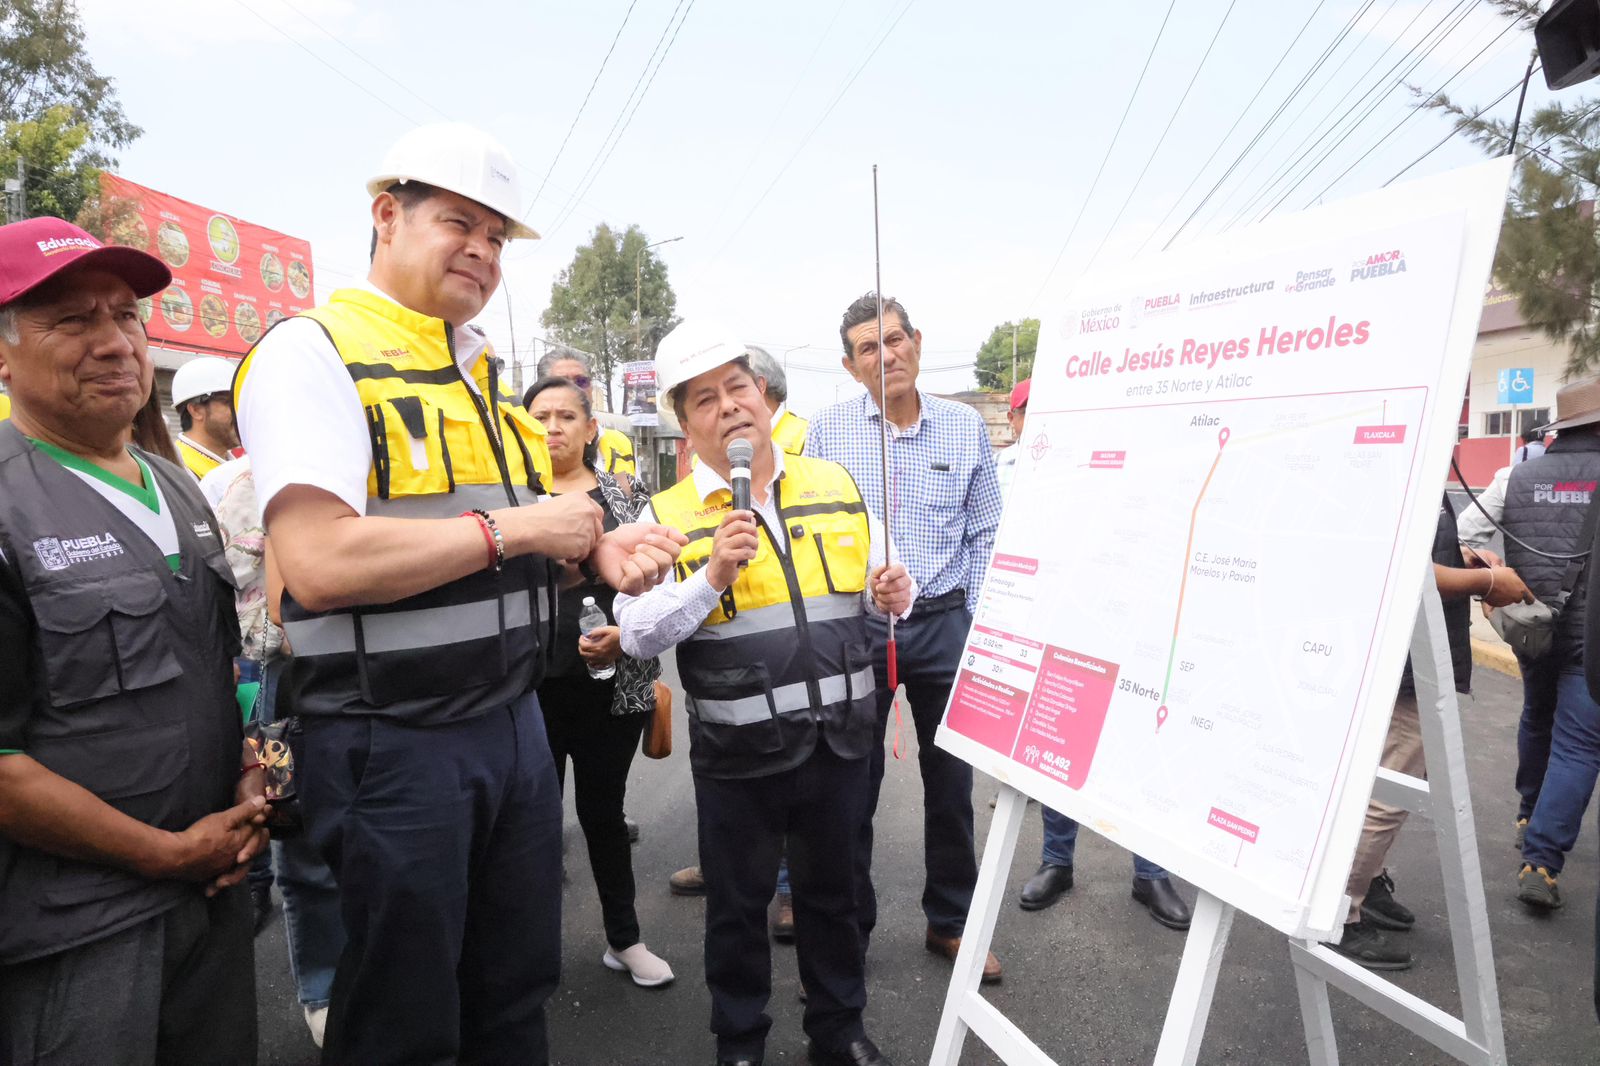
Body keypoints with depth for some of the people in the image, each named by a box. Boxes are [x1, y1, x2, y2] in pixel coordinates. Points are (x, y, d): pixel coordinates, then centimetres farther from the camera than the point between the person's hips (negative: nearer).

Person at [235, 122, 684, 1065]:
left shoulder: (481, 371, 13)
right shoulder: (314, 351, -11)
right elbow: (320, 562, -25)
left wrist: (593, 551, 1)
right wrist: (518, 529, -19)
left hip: (514, 721, 7)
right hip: (391, 741, -7)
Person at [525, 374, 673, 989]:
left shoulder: (623, 500, 6)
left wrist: (623, 636, -11)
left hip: (609, 688, 1)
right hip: (533, 689, -1)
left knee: (604, 812, 14)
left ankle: (624, 939, 29)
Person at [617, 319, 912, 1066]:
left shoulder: (836, 485, 4)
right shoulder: (668, 517, -6)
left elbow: (872, 583, 13)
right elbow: (636, 635, -12)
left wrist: (892, 594, -10)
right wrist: (712, 577, -25)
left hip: (837, 735, 3)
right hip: (737, 749, -2)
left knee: (831, 892, 20)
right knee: (738, 904, 15)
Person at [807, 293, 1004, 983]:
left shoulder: (965, 426, 2)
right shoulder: (829, 430, -1)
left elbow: (984, 536, 6)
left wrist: (977, 627, 2)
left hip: (943, 622, 1)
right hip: (853, 625, -1)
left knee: (951, 780, 12)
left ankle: (950, 921, 32)